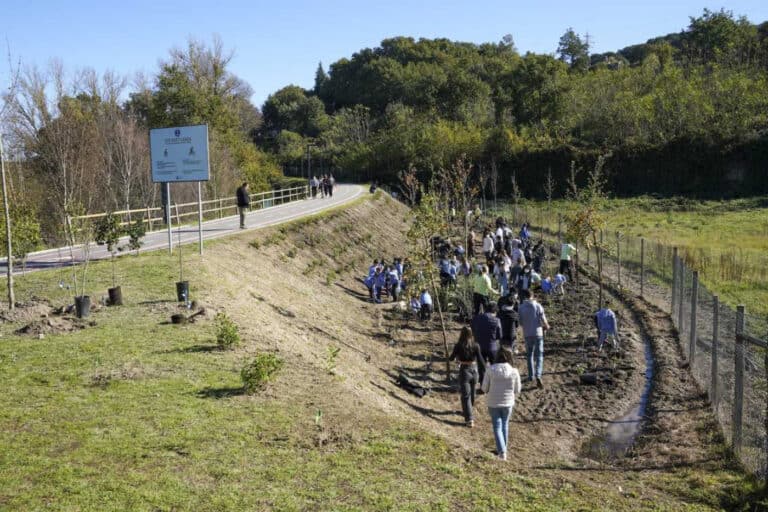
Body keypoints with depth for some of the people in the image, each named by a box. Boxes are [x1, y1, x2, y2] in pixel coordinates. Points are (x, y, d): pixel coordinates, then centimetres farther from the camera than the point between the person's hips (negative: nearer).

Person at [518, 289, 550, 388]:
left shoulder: (521, 308, -5)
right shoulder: (538, 306, -9)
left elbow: (520, 322, 0)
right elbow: (543, 320, -9)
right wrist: (546, 326, 12)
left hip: (527, 334, 2)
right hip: (538, 333, -1)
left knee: (529, 355, 18)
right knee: (539, 356, 3)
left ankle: (531, 376, 22)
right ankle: (538, 376, -15)